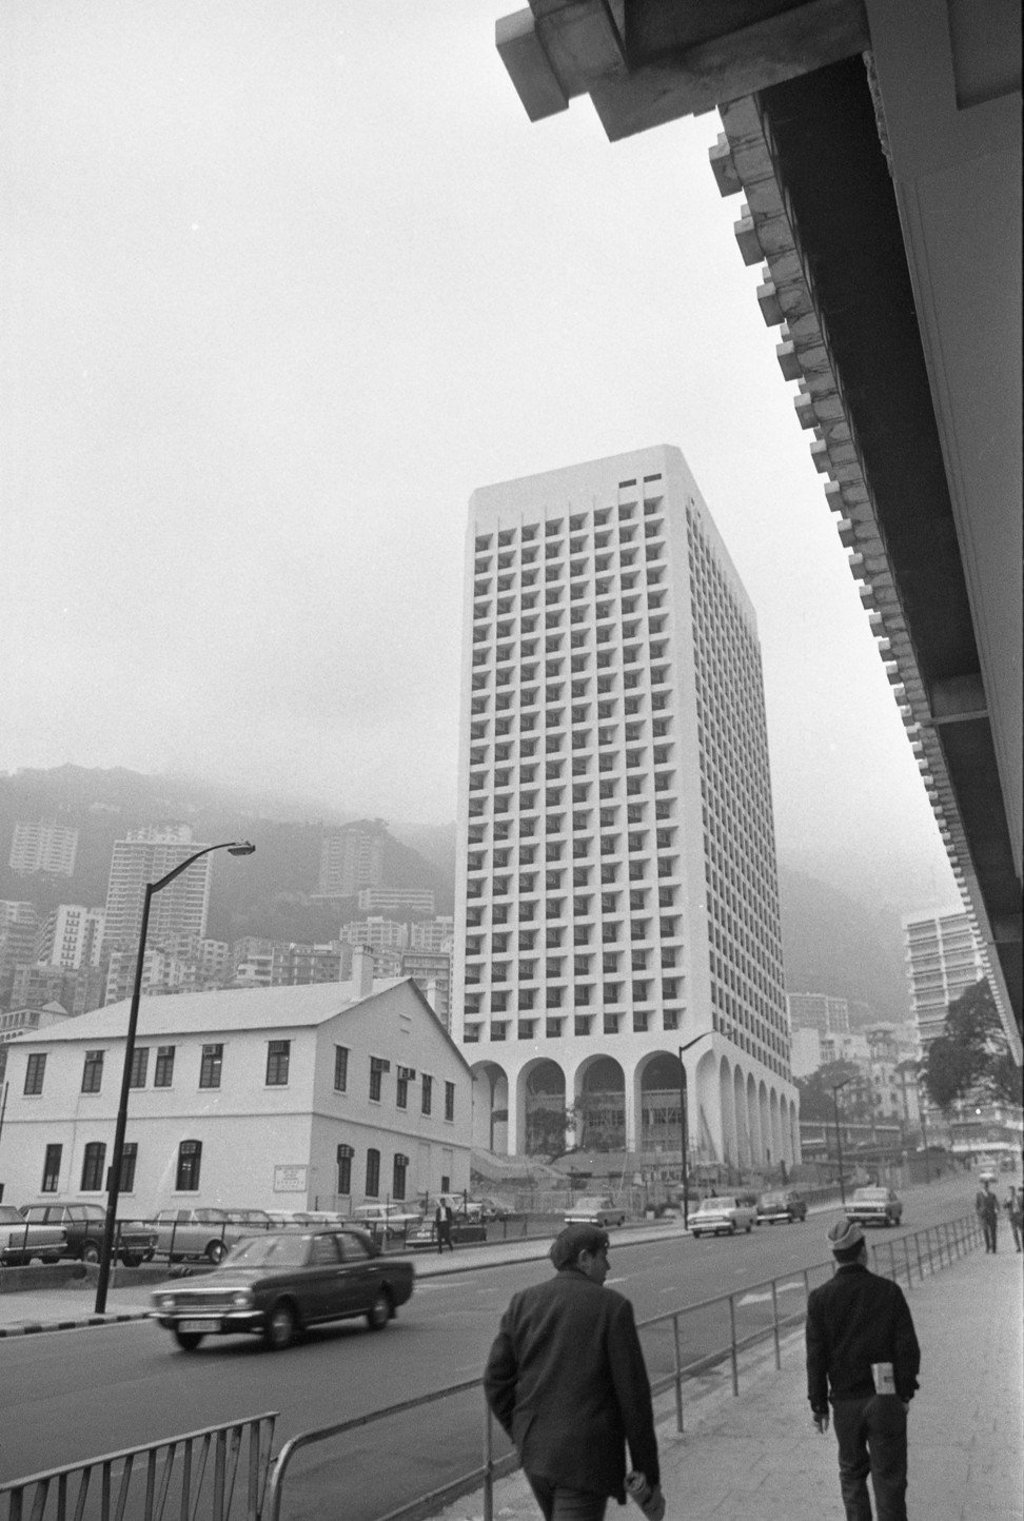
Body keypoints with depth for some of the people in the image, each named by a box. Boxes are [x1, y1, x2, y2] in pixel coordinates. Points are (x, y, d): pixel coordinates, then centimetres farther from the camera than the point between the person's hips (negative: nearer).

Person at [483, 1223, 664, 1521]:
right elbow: (633, 1394, -10)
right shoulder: (612, 1306, -11)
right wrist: (649, 1476, -2)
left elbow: (496, 1380, 2)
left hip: (535, 1451, 6)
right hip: (586, 1457, -6)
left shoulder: (523, 1302, 2)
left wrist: (523, 1436, 15)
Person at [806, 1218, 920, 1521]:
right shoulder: (888, 1291, -8)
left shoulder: (820, 1298, -8)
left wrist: (818, 1405, 3)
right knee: (889, 1477, 9)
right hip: (886, 1398, 0)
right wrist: (906, 1392, 6)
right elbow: (908, 1347, -7)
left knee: (852, 1472, 19)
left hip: (845, 1400, 1)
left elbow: (816, 1357, -6)